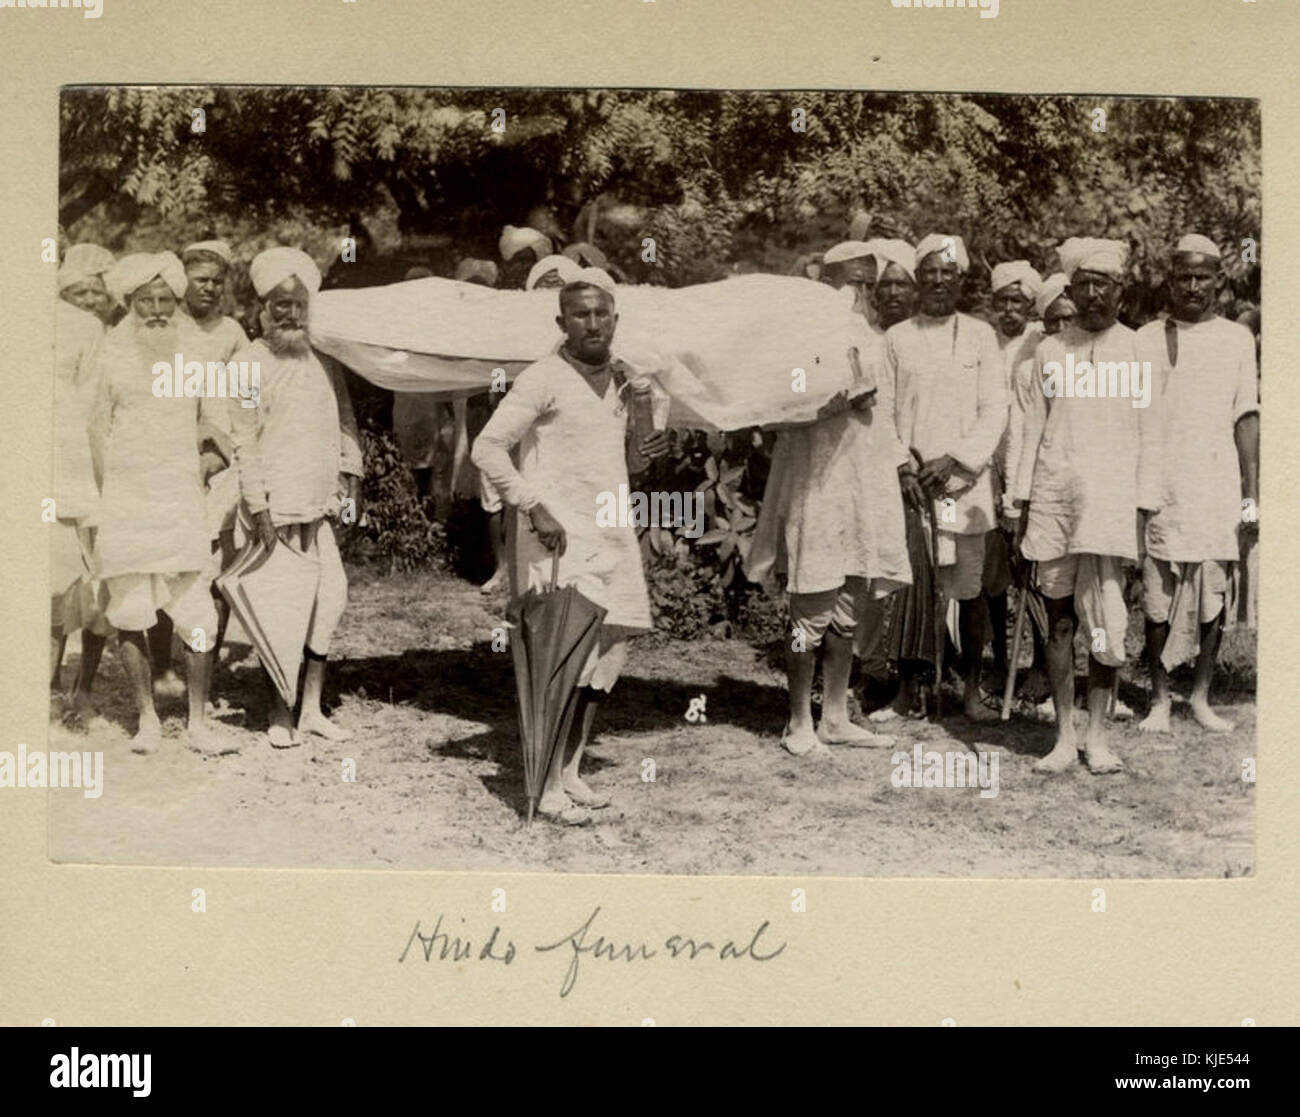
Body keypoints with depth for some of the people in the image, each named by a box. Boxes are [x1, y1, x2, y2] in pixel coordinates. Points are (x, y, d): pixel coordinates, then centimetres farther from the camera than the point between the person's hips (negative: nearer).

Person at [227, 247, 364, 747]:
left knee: (330, 594, 3)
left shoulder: (322, 359, 12)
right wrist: (258, 508, -13)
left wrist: (351, 476, 11)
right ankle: (279, 715, 8)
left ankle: (311, 709, 15)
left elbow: (344, 420, 20)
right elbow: (243, 440, -9)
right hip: (276, 504, -6)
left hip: (318, 502, 6)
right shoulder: (250, 364, -6)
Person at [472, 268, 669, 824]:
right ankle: (549, 790, -2)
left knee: (608, 656, 10)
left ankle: (569, 773, 21)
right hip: (561, 535, -8)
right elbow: (487, 447, -13)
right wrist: (533, 507, -20)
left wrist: (651, 447, 7)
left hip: (611, 535, 8)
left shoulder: (617, 379, 14)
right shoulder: (544, 378, -10)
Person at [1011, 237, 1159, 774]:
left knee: (1106, 621, -5)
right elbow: (1034, 428, 12)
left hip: (1109, 500, -2)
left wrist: (1144, 506, 2)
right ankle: (1064, 735, 10)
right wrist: (1024, 503, 7)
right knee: (1058, 619, 3)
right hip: (1052, 497, 2)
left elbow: (1145, 434, 7)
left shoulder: (1136, 349, 6)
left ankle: (1096, 735, 5)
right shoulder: (1050, 350, 11)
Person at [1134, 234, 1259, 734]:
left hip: (1218, 490, 1)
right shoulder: (1146, 340, 6)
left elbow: (1246, 419, 7)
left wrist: (1251, 494, 3)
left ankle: (1201, 697, 14)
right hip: (1160, 491, -1)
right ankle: (1159, 701, 10)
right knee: (1157, 600, 1)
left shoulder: (1237, 338, 8)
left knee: (1213, 597, 3)